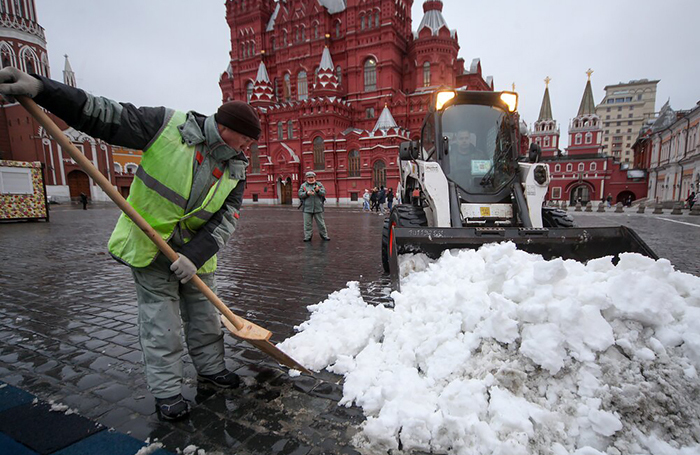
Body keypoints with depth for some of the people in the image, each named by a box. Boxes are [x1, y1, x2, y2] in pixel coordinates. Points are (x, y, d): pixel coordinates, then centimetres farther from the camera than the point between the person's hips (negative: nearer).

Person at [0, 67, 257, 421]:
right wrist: (41, 89, -21)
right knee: (160, 320, 2)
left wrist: (195, 256, -19)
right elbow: (106, 117, -11)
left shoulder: (236, 170, -4)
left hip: (196, 251, 4)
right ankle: (166, 390, 18)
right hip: (148, 244, -4)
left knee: (204, 313, 13)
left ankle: (210, 368, 34)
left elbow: (226, 220, -8)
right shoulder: (168, 125, -14)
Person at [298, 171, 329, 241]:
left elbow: (323, 193, -2)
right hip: (307, 208, 0)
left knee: (321, 222, 7)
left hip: (318, 208, 0)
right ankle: (307, 237, 10)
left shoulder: (319, 184, 8)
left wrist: (318, 190, -21)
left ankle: (324, 235, 18)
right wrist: (307, 193, -17)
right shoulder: (303, 185, 8)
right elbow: (300, 195, 0)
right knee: (307, 223, 2)